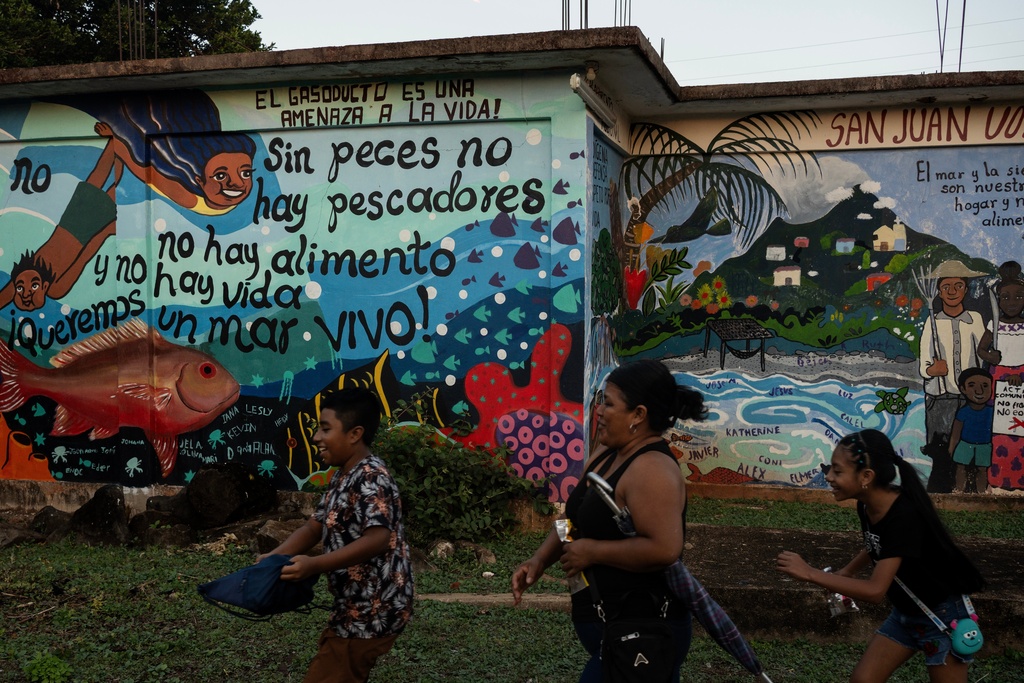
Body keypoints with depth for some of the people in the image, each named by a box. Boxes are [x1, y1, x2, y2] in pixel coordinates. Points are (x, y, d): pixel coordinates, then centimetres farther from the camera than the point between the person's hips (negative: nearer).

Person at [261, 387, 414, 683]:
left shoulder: (370, 478, -21)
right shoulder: (342, 476, 11)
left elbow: (378, 539, -31)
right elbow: (314, 526, 13)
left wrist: (314, 565, -32)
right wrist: (274, 557, -2)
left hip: (372, 610, -10)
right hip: (357, 606, 10)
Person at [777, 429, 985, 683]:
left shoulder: (904, 515, -32)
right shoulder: (866, 506, -8)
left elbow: (875, 590, -35)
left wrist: (810, 573, -32)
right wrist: (845, 573, 0)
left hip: (942, 618, -8)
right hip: (904, 614, 8)